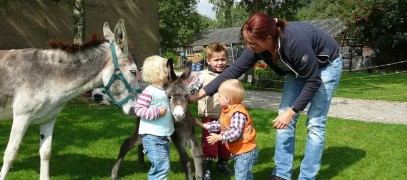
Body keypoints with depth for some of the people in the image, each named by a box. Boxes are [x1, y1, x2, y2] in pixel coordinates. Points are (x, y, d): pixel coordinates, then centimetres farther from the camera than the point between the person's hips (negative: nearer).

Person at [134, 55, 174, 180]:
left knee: (162, 167, 18)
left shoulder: (165, 91, 11)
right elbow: (138, 109, -19)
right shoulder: (149, 92, -16)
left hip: (164, 136, 9)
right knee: (162, 166, -12)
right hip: (152, 137, -9)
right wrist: (158, 112, -25)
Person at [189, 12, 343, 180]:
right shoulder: (259, 46, -23)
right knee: (284, 117, -1)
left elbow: (313, 82, -30)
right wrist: (197, 95, -20)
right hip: (299, 68, 6)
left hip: (325, 65, -6)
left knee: (314, 123, -7)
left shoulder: (296, 42, -42)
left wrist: (291, 111, -27)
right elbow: (233, 71, -19)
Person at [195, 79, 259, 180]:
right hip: (238, 151, 11)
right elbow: (220, 124, 15)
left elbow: (235, 132, -35)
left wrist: (219, 137, -31)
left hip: (246, 152, -11)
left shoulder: (238, 113, -28)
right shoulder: (226, 111, 7)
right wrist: (204, 125, 13)